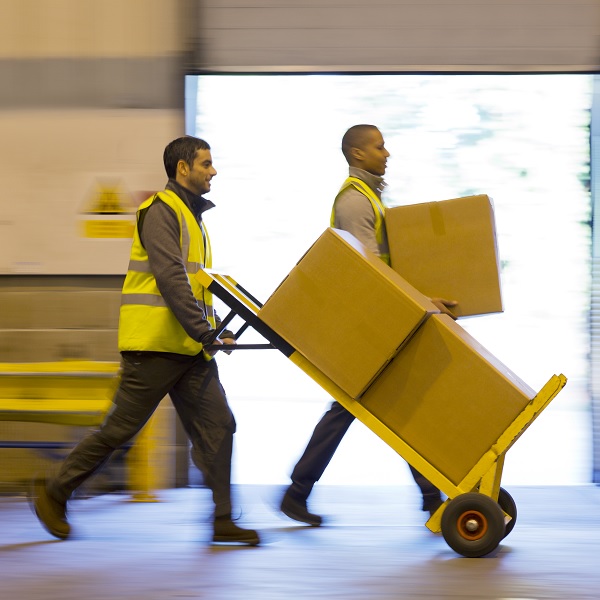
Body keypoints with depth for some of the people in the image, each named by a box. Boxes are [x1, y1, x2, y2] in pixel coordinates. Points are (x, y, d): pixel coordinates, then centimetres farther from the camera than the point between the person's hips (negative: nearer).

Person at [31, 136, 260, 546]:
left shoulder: (192, 215, 20)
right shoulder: (162, 211, -11)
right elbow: (170, 279, -21)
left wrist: (217, 328, 11)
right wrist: (203, 331, -24)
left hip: (189, 347, 9)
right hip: (156, 343, -9)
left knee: (217, 426, 0)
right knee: (121, 428, -2)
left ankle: (223, 521, 0)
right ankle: (55, 490, 13)